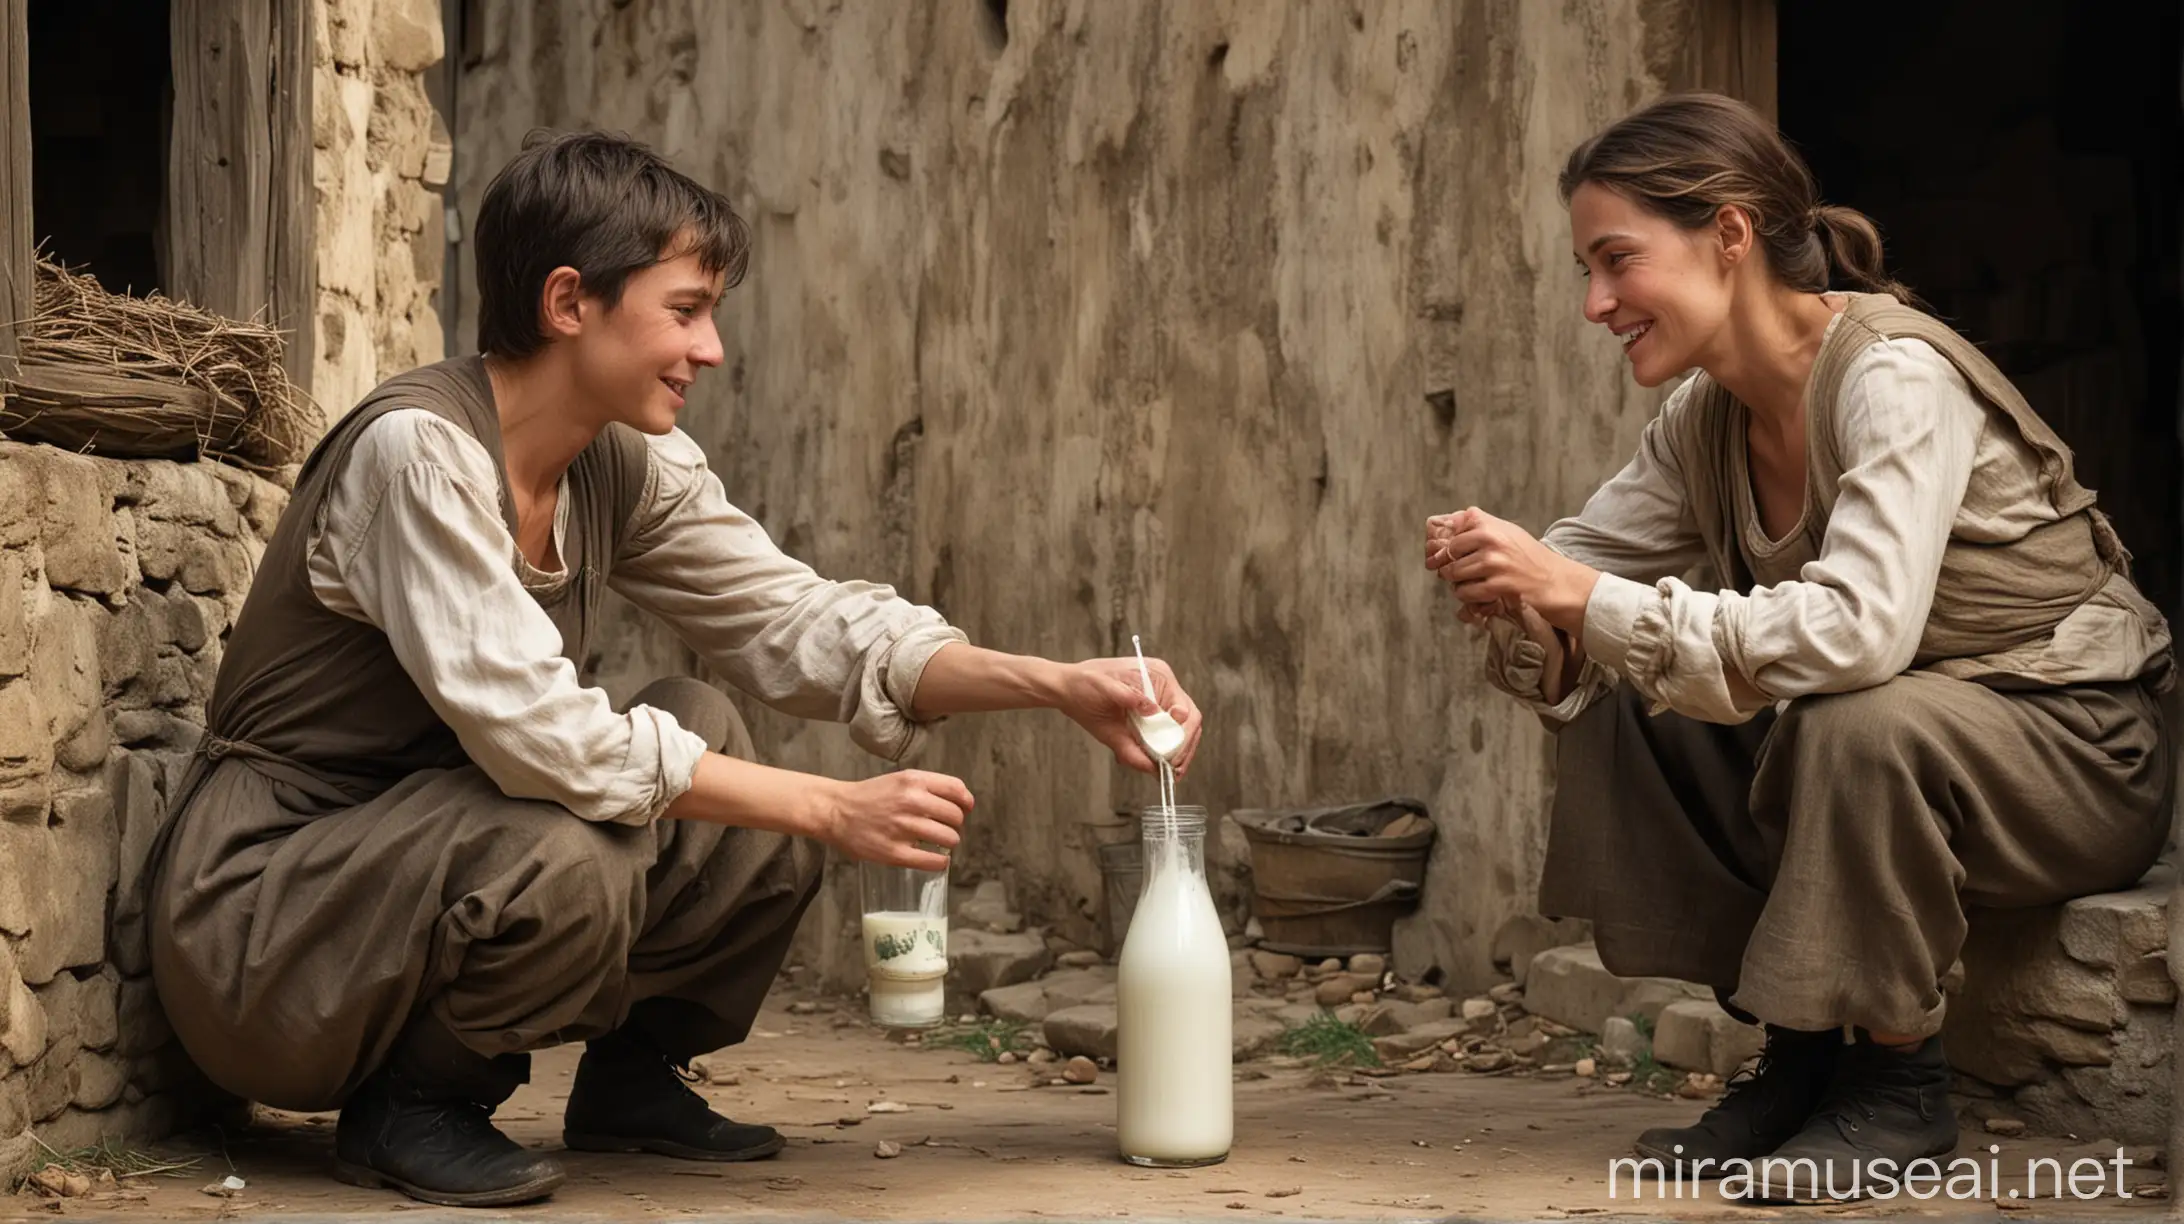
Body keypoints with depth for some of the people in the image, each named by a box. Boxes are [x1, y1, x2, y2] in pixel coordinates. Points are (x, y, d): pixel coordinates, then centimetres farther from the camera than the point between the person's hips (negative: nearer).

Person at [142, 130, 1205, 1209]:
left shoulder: (628, 470, 1)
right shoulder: (417, 451, -24)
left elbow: (798, 620, 2)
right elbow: (532, 733, -31)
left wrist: (1058, 686, -12)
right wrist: (832, 811, -28)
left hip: (426, 858, 8)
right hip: (261, 907, -8)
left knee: (713, 733, -5)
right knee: (566, 857, -33)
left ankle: (630, 1078, 10)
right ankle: (406, 1106, -6)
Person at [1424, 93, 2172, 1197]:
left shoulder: (1895, 379, -25)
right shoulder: (1707, 420, 0)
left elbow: (1862, 629, -39)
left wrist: (1586, 597, -39)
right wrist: (1520, 598, -22)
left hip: (2075, 751, -8)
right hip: (1871, 750, 8)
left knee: (1860, 727, -37)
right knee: (1612, 712, -9)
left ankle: (1900, 1082, -14)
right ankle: (1796, 1059, 1)